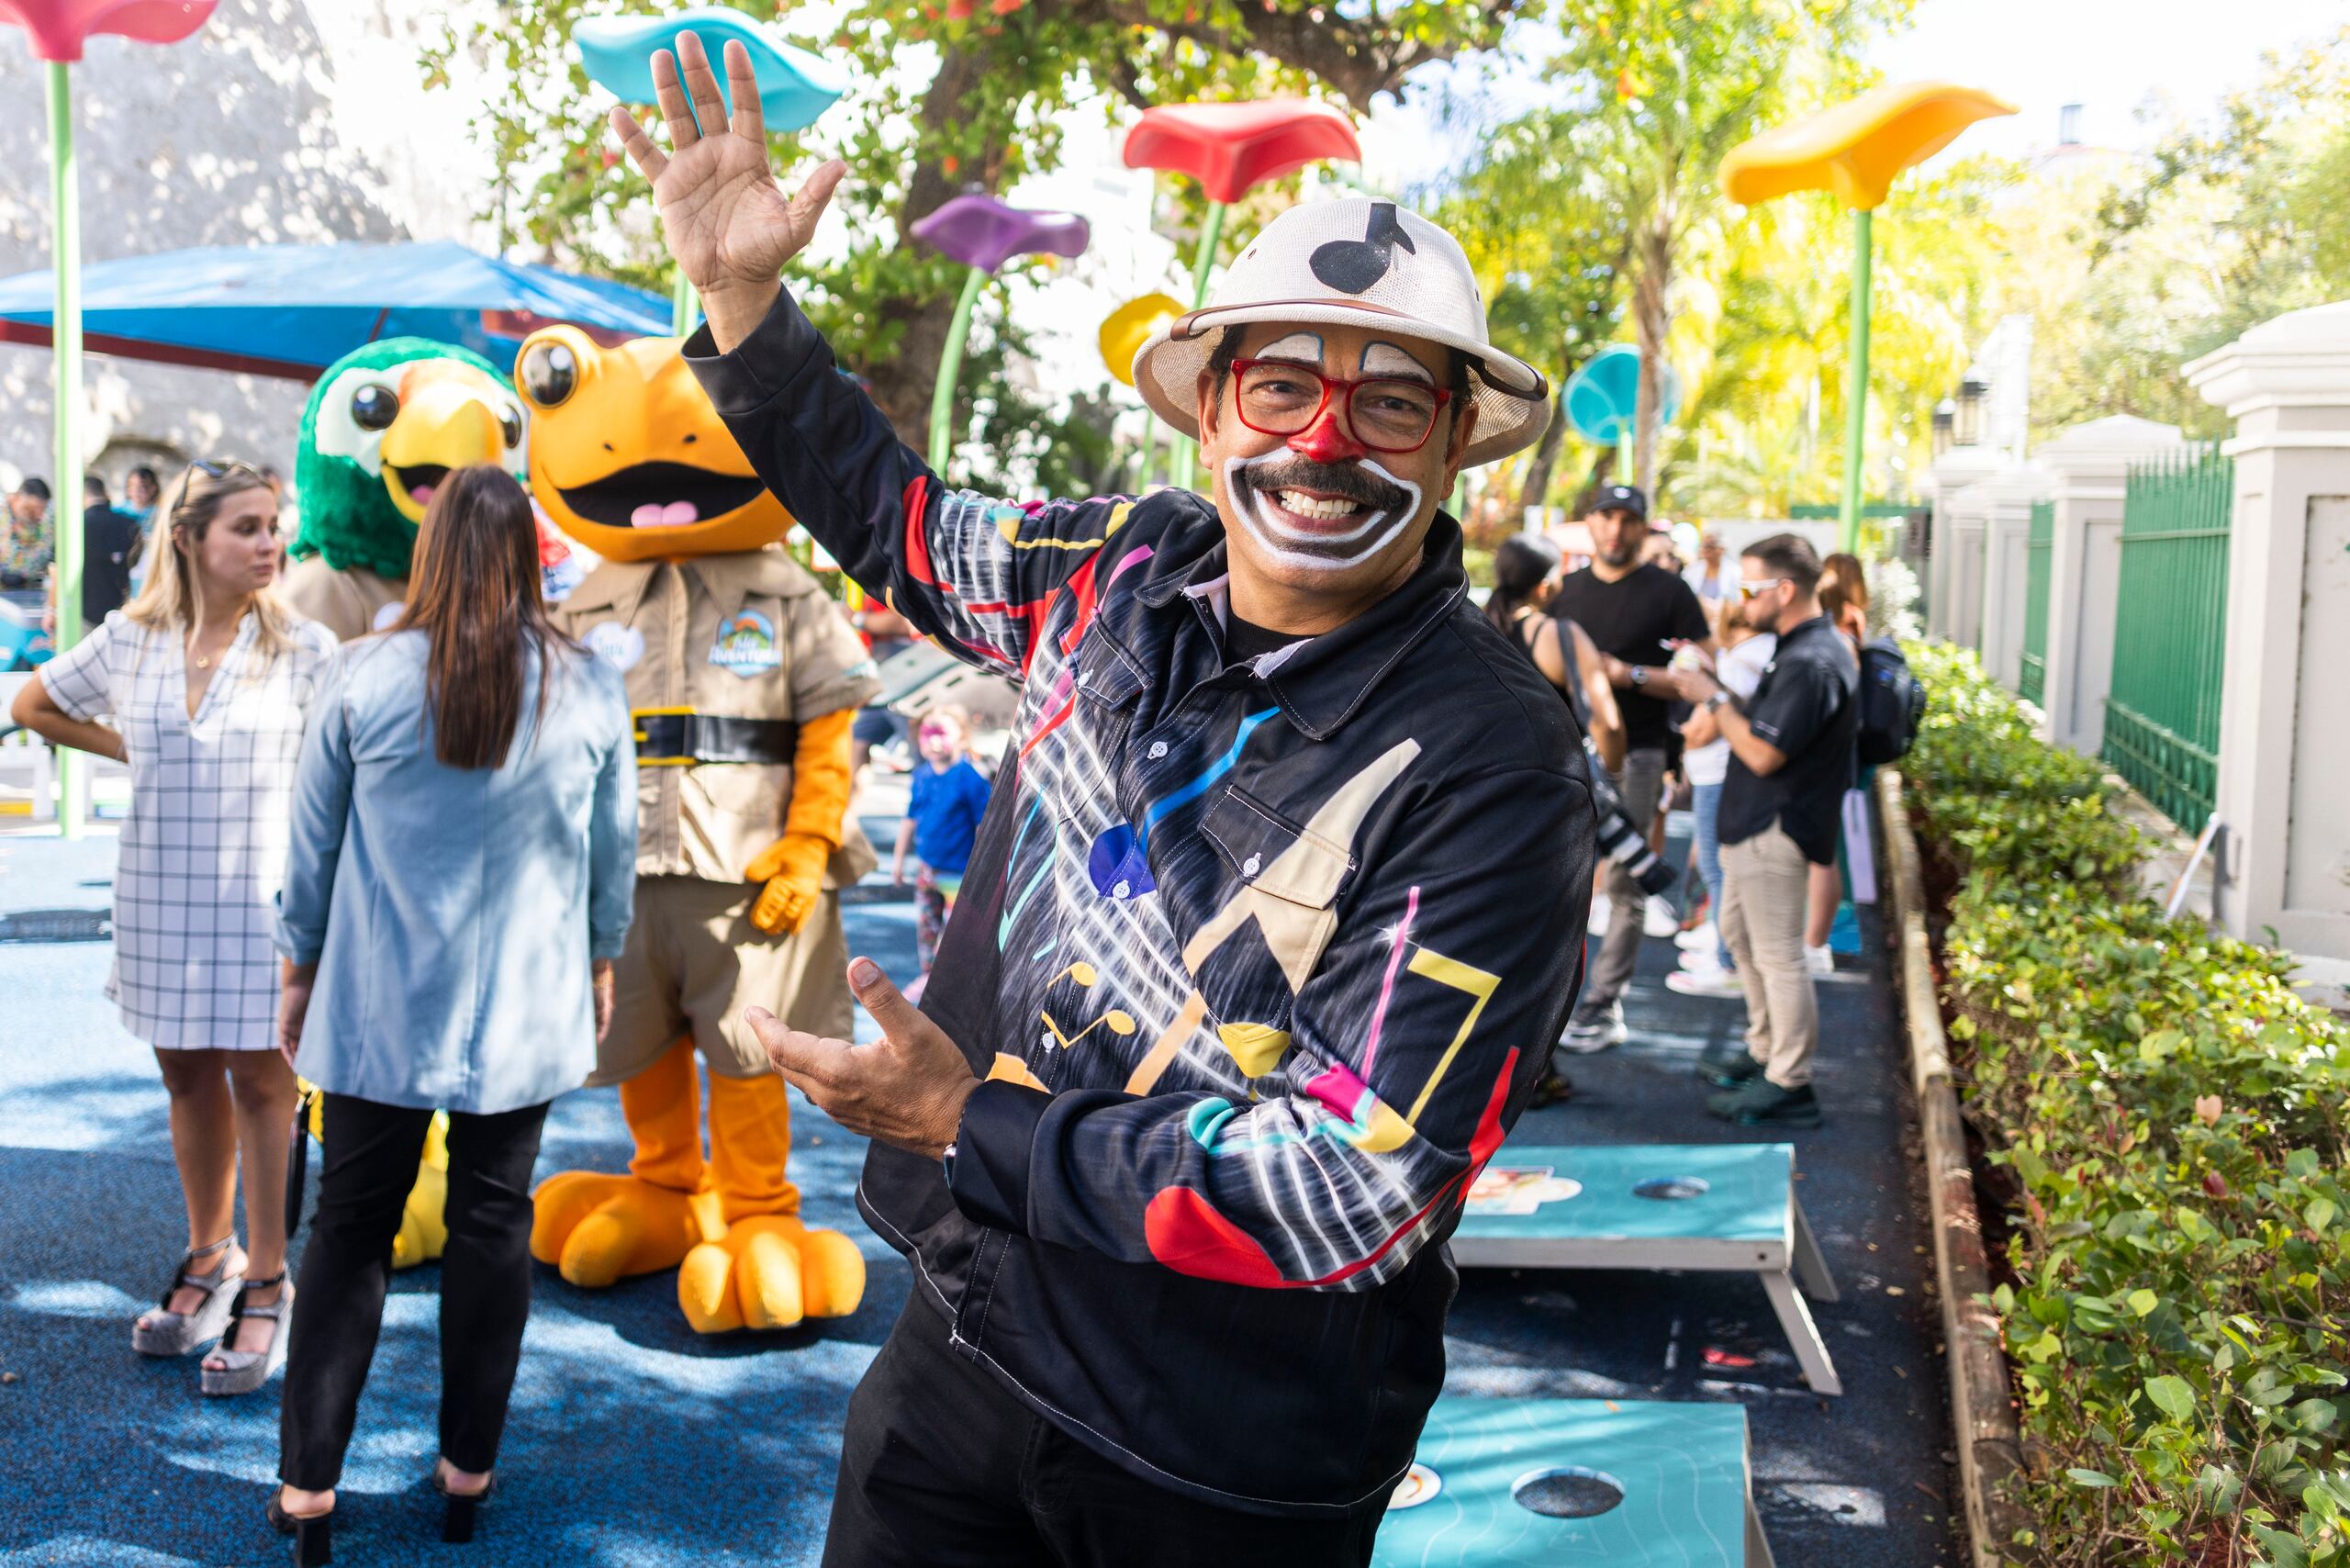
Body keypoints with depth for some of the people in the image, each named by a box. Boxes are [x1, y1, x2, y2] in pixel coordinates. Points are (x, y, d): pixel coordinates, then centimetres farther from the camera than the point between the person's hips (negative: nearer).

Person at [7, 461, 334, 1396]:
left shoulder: (304, 649, -7)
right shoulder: (129, 640, 1)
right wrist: (132, 751, 7)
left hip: (262, 894, -3)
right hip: (160, 894, 3)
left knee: (260, 1080, 2)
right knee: (187, 1076, 13)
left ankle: (265, 1284, 10)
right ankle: (207, 1257, 29)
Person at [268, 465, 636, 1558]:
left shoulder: (366, 677, -8)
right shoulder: (589, 690, -6)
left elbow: (312, 843, 1)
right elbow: (615, 849, 4)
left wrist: (301, 969, 14)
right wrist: (601, 961, 19)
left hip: (379, 1011, 0)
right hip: (524, 1014, 1)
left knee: (351, 1230, 9)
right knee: (492, 1226, 11)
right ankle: (467, 1471, 21)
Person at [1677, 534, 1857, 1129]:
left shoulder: (1812, 663, -24)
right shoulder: (1798, 648, 11)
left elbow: (1762, 752, -25)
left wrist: (1714, 699, -14)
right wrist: (1718, 689, 4)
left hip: (1776, 828, -11)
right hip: (1754, 823, 11)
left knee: (1777, 953, -4)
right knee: (1738, 933, 23)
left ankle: (1789, 1086, 5)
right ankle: (1765, 1050, 37)